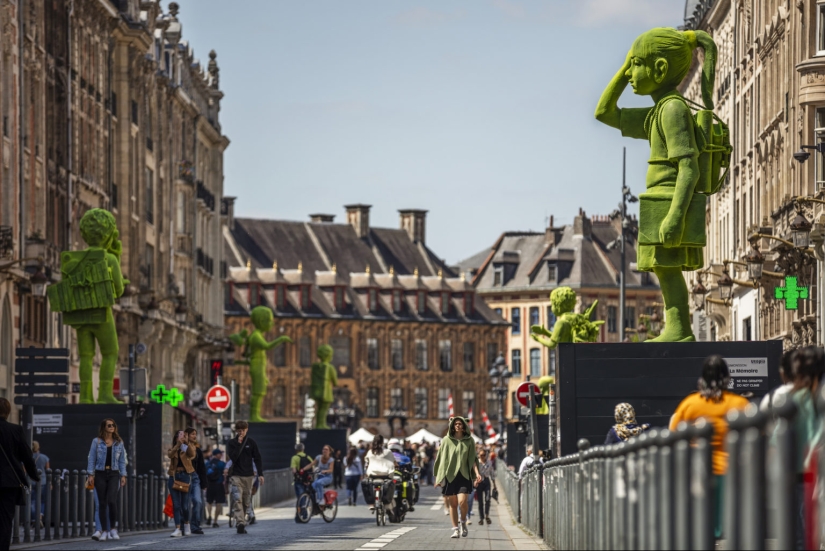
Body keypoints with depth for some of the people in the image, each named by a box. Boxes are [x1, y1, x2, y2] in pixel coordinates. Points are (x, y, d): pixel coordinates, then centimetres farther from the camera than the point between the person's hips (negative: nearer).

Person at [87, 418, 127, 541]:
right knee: (102, 503, 1)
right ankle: (104, 531, 6)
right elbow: (91, 459, 4)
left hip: (113, 474, 0)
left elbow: (122, 461, 11)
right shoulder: (97, 441, 4)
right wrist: (90, 474, -4)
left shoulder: (119, 443, 9)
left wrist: (123, 475, 4)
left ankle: (113, 528, -3)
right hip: (100, 474, 0)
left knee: (112, 500, -17)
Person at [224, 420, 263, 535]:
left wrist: (260, 474, 1)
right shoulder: (232, 443, 3)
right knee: (237, 500, -15)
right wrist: (239, 444, -15)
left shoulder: (251, 443, 7)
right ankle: (240, 523, -24)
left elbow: (257, 459, 8)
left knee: (246, 502, 5)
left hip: (248, 475, 2)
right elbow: (233, 457, -11)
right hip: (236, 476, -2)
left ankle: (241, 524, 14)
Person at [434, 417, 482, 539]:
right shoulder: (446, 440, 5)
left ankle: (463, 522, 11)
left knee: (462, 502, -15)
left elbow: (473, 459, 5)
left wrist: (477, 473, -9)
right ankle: (455, 529, 8)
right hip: (449, 475, 1)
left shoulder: (469, 441, 6)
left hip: (464, 475, -1)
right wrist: (438, 477, 6)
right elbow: (440, 459, 8)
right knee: (453, 504, 1)